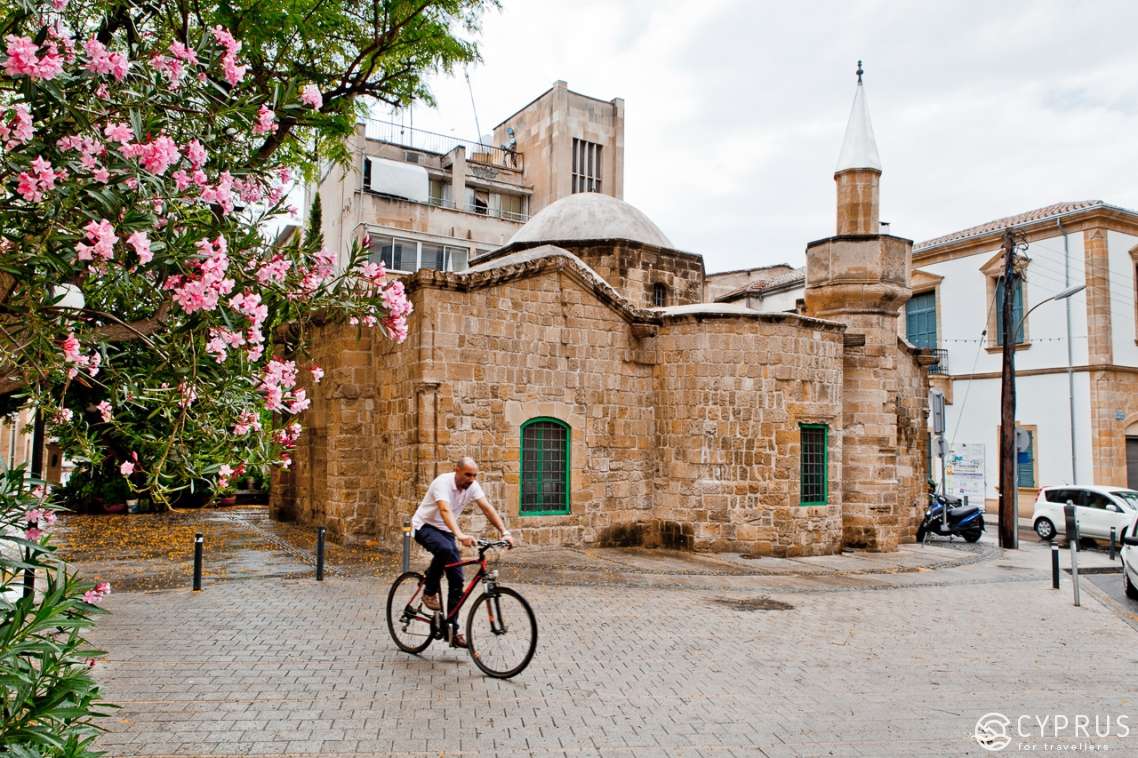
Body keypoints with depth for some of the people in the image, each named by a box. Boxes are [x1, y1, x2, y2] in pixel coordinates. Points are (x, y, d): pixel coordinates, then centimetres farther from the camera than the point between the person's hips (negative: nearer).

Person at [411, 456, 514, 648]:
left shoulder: (472, 486, -8)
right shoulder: (443, 482, -27)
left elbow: (487, 508, -15)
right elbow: (445, 510, -43)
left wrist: (504, 532, -28)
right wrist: (460, 535, -59)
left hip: (446, 531, 6)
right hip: (425, 526, -6)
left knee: (457, 579, -4)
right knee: (445, 549, -39)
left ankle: (453, 630, 4)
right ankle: (430, 592, -14)